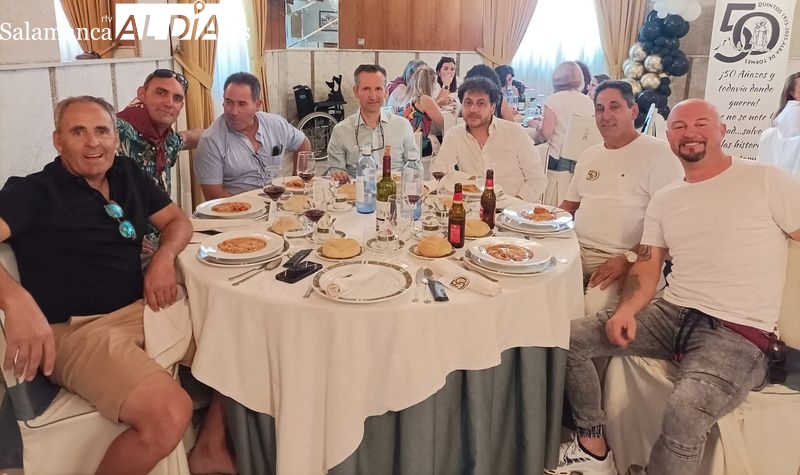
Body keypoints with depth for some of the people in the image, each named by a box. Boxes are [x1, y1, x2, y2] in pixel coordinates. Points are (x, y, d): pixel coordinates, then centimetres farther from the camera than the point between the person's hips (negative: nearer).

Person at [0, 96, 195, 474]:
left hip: (142, 309, 7)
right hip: (77, 330, -7)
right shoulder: (33, 192, -6)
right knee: (169, 416, -30)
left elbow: (177, 221, 19)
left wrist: (164, 257, -3)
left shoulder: (127, 175, 12)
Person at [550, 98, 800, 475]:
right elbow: (646, 268, 11)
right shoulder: (664, 200, 13)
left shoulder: (767, 182, -2)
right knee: (571, 339, -5)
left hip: (738, 333, -5)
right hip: (670, 315, 6)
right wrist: (626, 309, -9)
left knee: (684, 413, -35)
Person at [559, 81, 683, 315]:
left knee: (594, 311, -30)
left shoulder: (659, 153, -4)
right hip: (577, 250, 6)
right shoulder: (589, 155, 19)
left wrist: (629, 259, -18)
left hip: (622, 258, -6)